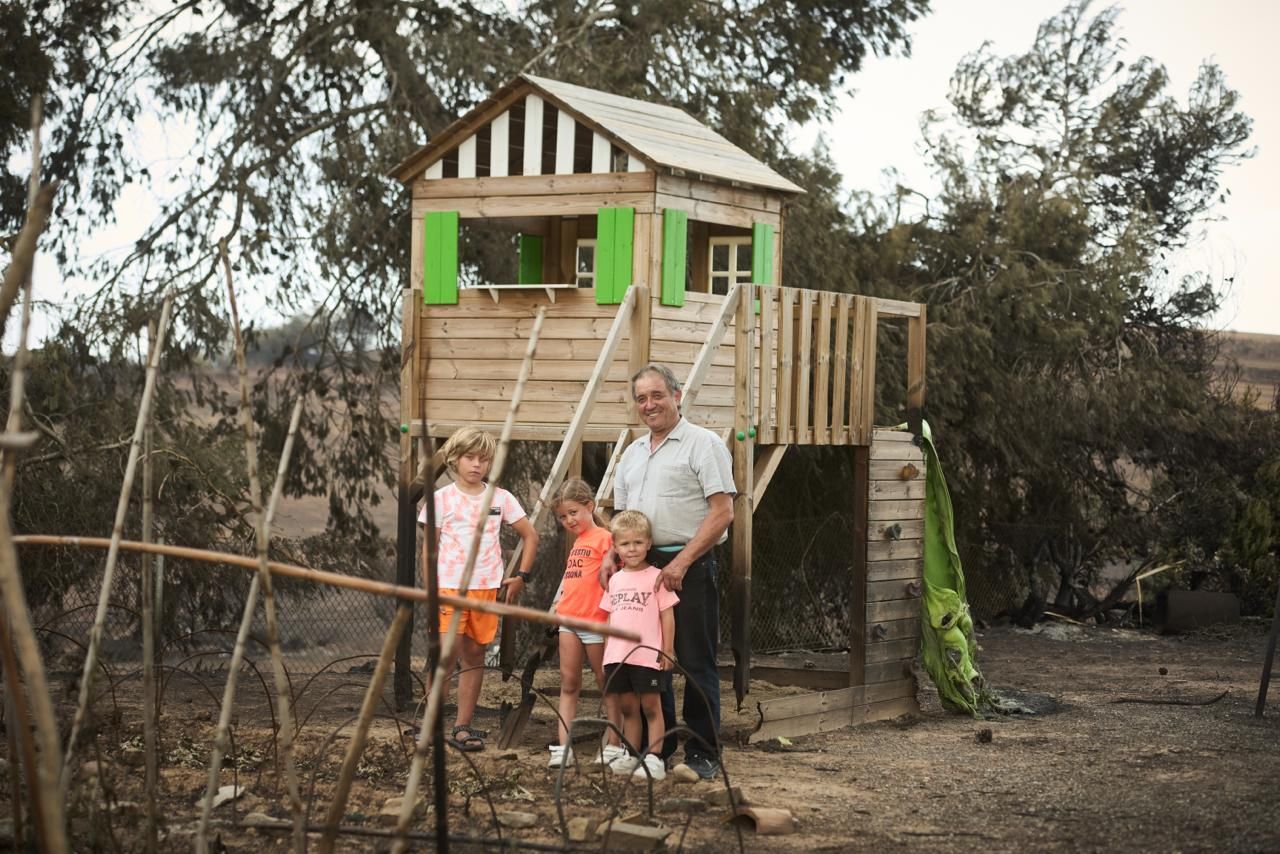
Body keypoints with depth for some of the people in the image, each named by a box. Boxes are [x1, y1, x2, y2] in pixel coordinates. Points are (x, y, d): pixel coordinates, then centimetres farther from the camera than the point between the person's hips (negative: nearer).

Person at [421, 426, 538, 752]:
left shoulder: (501, 498, 6)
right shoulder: (442, 499, 0)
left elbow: (530, 536, 15)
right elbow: (429, 548, 2)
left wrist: (521, 576, 7)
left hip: (487, 587, 3)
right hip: (450, 587, -3)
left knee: (474, 654, 6)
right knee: (447, 655, -10)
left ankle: (463, 726, 12)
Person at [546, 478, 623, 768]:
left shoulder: (604, 538, -9)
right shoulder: (576, 542, 17)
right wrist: (558, 603, 16)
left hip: (596, 622, -8)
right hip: (569, 619, 8)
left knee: (606, 684, 3)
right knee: (568, 684, 3)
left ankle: (614, 745, 10)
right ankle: (564, 747, 1)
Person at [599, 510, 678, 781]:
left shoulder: (656, 577, -4)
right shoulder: (615, 580, 12)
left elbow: (667, 615, -4)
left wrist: (667, 650, -8)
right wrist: (606, 654, 14)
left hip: (648, 655, -5)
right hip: (618, 656, 5)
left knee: (651, 707, -2)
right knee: (628, 707, 11)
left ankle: (654, 758, -2)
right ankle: (632, 756, 18)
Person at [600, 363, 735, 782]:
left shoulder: (702, 444, -5)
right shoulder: (632, 453, 18)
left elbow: (722, 512, -12)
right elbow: (623, 515, 25)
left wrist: (681, 563, -18)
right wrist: (611, 556, 5)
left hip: (689, 567, -7)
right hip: (642, 565, 7)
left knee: (696, 663, -4)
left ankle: (703, 755, 1)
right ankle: (656, 748, 20)